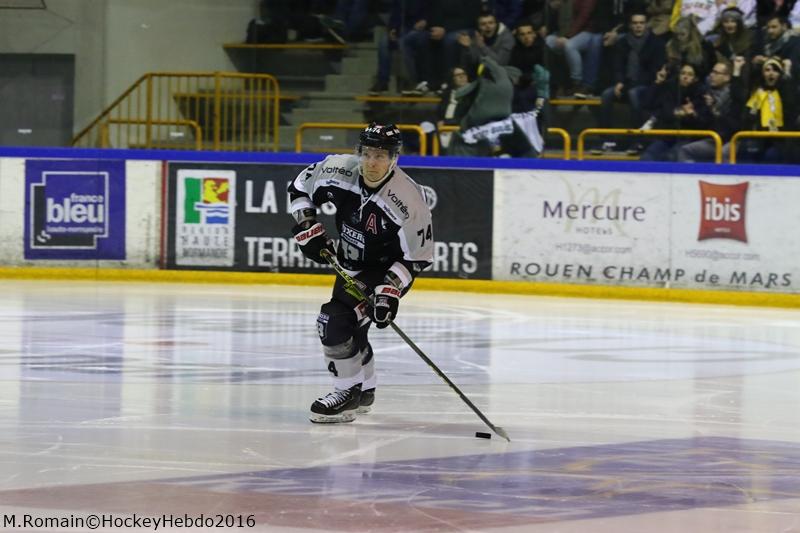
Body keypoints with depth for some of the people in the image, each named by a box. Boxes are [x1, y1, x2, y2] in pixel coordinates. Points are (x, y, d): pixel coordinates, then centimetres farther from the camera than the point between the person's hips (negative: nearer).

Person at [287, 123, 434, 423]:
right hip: (351, 264, 7)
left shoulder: (408, 200, -31)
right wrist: (308, 228, -10)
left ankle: (348, 394, -6)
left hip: (386, 270, -7)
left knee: (335, 320, -21)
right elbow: (301, 186, 0)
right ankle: (364, 391, 42)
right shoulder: (340, 171, -19)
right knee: (349, 327, 19)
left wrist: (391, 290, -30)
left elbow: (418, 256, -22)